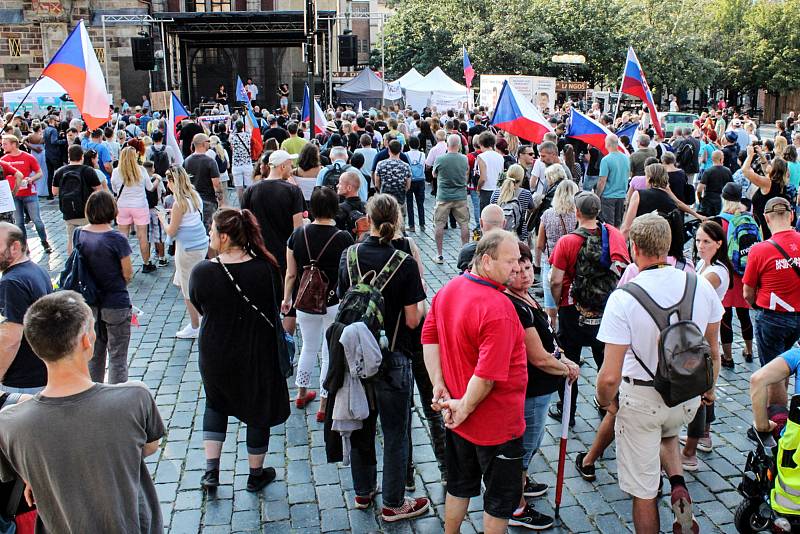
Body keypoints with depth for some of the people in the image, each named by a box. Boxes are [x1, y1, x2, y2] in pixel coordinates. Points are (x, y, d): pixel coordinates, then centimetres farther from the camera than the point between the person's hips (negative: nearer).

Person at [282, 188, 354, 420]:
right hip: (335, 303, -4)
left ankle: (301, 394, 40)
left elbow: (291, 273, 2)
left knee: (308, 347, 24)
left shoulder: (298, 234, -5)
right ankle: (324, 406, 17)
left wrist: (286, 299, 16)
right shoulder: (343, 238, -15)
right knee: (330, 353, 9)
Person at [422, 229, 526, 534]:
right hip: (496, 424, -8)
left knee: (459, 486, 26)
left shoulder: (449, 289, -2)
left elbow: (429, 337, 4)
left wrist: (438, 384, -1)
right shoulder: (498, 308, -28)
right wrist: (465, 407, -17)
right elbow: (488, 374, -30)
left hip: (456, 416, 8)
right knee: (501, 498, 13)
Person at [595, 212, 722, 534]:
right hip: (689, 397, 5)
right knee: (667, 433, 37)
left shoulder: (623, 297, -23)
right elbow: (713, 351, 4)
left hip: (642, 399, -4)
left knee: (643, 491, 12)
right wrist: (709, 389, 22)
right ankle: (678, 485, 13)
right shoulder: (701, 285, -10)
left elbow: (610, 376, -23)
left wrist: (606, 401, -1)